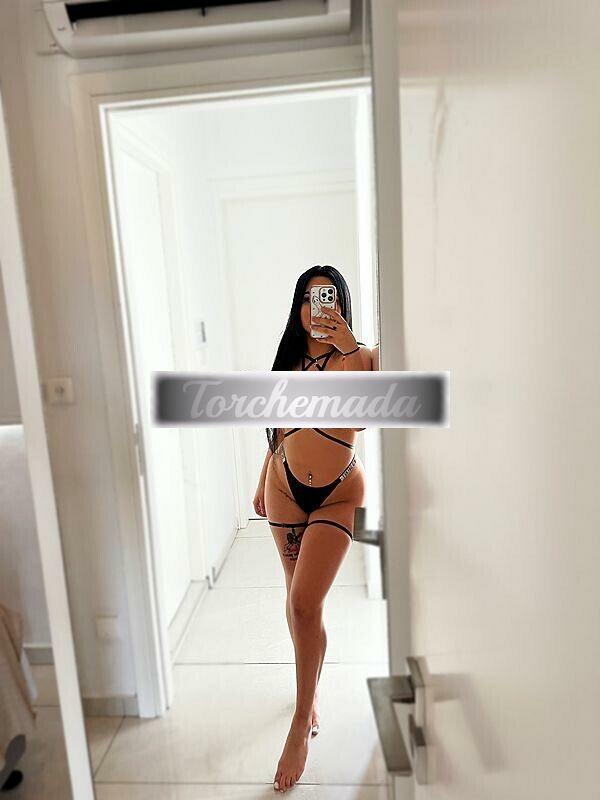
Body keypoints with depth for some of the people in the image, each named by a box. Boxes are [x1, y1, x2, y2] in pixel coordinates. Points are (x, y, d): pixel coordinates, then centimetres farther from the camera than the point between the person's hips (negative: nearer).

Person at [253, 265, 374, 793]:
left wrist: (350, 349, -30)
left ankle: (302, 722, 11)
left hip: (339, 495, -4)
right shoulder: (289, 359, 6)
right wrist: (262, 485, 18)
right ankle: (312, 691, 42)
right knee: (300, 601, 16)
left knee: (305, 604, -11)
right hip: (286, 491, 5)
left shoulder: (360, 356, -8)